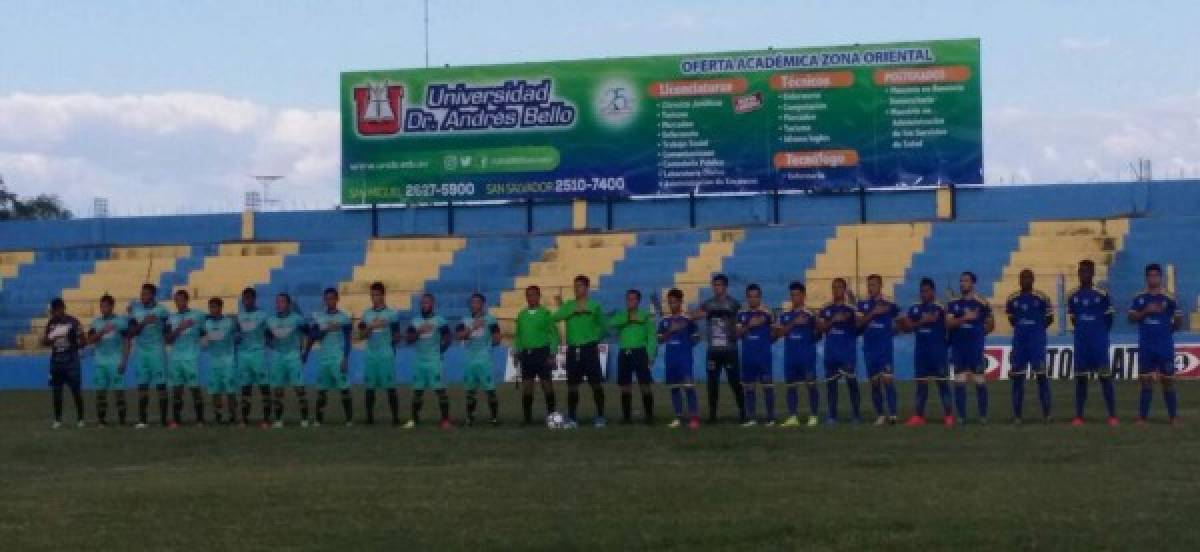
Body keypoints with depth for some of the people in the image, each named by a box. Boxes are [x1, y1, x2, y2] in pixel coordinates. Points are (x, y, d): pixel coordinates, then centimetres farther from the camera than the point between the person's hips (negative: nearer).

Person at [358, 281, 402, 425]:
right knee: (370, 387, 4)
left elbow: (396, 336, 4)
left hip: (386, 356, -3)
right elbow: (362, 335, 3)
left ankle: (395, 417, -2)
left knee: (390, 387, -4)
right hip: (370, 356, 3)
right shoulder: (366, 314, 10)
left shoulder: (391, 314, 0)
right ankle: (369, 417, 9)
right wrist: (372, 327, -11)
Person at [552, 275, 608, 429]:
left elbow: (603, 326, 10)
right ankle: (572, 418, 10)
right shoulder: (569, 305, 9)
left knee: (596, 383, -4)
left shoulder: (594, 306, 4)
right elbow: (556, 317, -8)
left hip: (589, 348, -3)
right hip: (573, 348, 3)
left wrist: (594, 338, -2)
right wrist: (574, 310, -16)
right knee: (572, 385, 4)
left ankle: (600, 416, 2)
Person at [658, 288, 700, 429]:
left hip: (685, 357, -5)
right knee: (674, 387, 9)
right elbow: (660, 339, 5)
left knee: (688, 386, -11)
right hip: (670, 358, 5)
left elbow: (696, 337, 3)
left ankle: (694, 416, -9)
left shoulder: (688, 319, -3)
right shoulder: (664, 321, 8)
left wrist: (687, 345, -5)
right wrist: (670, 331, -9)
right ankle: (678, 417, 15)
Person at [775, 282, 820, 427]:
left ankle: (813, 416, 2)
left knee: (811, 383, -4)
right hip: (790, 355, 4)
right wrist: (793, 324, -11)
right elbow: (778, 333, -1)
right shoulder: (785, 315, 10)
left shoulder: (809, 314, -2)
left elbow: (818, 333, -3)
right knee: (791, 385, 5)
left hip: (807, 355, -4)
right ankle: (793, 416, 10)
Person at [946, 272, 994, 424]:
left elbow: (991, 325, 10)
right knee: (959, 382, 1)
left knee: (980, 381, -2)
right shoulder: (953, 304, 8)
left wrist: (978, 333, 6)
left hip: (976, 347, -2)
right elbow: (948, 323, -6)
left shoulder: (981, 303, 2)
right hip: (958, 347, 2)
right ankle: (961, 416, 4)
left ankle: (983, 416, 4)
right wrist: (964, 318, -19)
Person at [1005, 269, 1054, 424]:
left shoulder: (1042, 298, -5)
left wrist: (1037, 329, 1)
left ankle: (1046, 413, 1)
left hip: (1037, 341, -3)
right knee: (1017, 376, 4)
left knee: (1041, 375, -5)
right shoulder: (1012, 299, 5)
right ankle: (1017, 414, 10)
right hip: (1019, 341, 3)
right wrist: (1022, 329, 7)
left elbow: (1049, 318, 4)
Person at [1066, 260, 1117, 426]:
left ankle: (1112, 415, -3)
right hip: (1080, 342, 3)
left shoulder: (1102, 294, -4)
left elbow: (1108, 319, 4)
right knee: (1080, 377, 5)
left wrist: (1100, 334, 8)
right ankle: (1078, 415, 9)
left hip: (1099, 342, -3)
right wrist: (1083, 331, 11)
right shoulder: (1073, 296, 5)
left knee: (1105, 376, -5)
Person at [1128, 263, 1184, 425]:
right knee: (1146, 382, 4)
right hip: (1146, 347, 2)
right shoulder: (1140, 298, 6)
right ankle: (1142, 417, 7)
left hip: (1165, 346, -2)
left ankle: (1173, 417, 9)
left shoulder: (1169, 298, -1)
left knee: (1168, 381, 2)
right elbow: (1131, 318, -1)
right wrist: (1146, 311, -14)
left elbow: (1179, 321, 1)